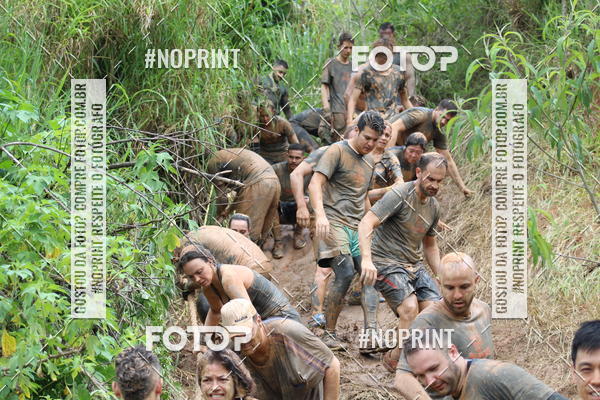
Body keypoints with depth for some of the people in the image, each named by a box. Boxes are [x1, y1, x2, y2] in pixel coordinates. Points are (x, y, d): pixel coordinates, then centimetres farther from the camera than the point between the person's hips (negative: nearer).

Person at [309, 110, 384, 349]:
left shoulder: (369, 161, 21)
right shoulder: (337, 151, -4)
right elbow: (315, 184, -15)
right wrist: (320, 214, -30)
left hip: (358, 226, 8)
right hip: (335, 222, -8)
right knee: (345, 274, -20)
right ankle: (329, 334, -9)